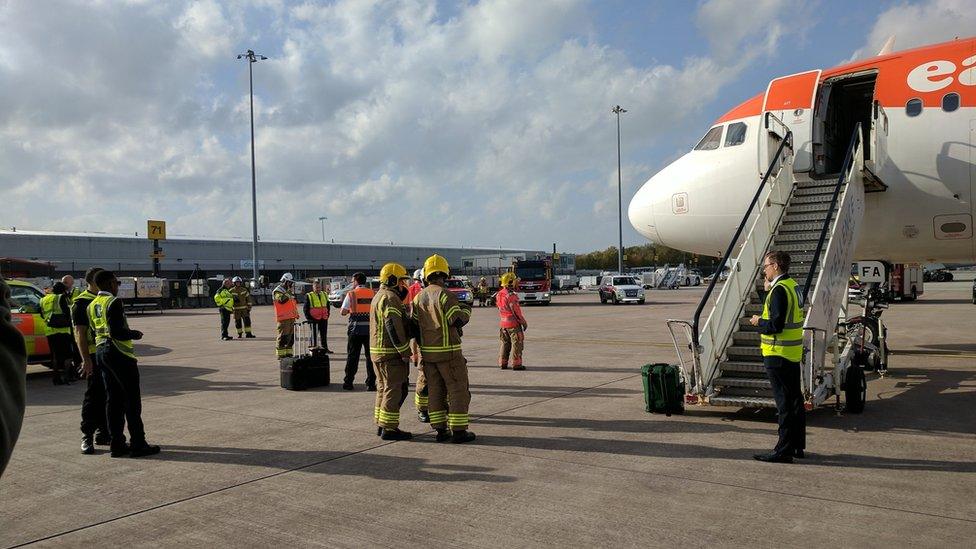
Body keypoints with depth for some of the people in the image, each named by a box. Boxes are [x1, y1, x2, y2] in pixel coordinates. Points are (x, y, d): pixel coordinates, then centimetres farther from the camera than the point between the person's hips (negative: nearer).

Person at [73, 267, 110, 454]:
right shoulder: (81, 302, -6)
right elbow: (80, 333, -11)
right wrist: (86, 359, -18)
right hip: (94, 356, -7)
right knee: (93, 396, -4)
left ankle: (103, 433, 18)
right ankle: (87, 436, 4)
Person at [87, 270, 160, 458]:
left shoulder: (92, 305, 11)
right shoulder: (114, 302, -15)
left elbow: (93, 329, 14)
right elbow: (117, 332, -22)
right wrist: (135, 334, -6)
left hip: (100, 352, 9)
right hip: (119, 353, -9)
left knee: (113, 399, 12)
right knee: (132, 400, -2)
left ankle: (117, 444, 15)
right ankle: (138, 444, 1)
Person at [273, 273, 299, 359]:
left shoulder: (289, 292, 21)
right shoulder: (277, 291, -7)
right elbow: (282, 300, -26)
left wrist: (296, 314, 27)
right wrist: (288, 292, -24)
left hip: (291, 317, 9)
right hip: (283, 318, -9)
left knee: (291, 336, 12)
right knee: (283, 336, -8)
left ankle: (289, 352, 20)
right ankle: (280, 354, -4)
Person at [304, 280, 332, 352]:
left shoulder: (325, 295, 13)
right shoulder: (309, 296, -4)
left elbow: (328, 306, 22)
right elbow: (305, 309, -3)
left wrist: (327, 315, 11)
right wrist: (309, 318, -9)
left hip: (324, 319, 5)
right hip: (314, 319, -5)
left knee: (324, 335, 11)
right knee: (314, 335, 1)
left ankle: (325, 348, 19)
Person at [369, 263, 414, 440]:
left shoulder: (378, 296, 18)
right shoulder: (390, 298, -16)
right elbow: (394, 327, -22)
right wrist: (405, 351, -19)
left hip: (377, 351, 10)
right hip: (391, 353, -10)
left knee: (383, 388, 17)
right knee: (395, 390, -5)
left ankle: (381, 425, 23)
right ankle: (389, 428, -3)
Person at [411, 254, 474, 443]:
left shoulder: (418, 297, 7)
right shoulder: (445, 295, -14)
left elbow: (414, 325, 9)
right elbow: (458, 320, -16)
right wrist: (466, 310, 3)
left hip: (427, 351, 7)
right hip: (448, 350, -6)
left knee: (435, 390, 12)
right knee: (458, 389, 2)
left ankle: (440, 430, 14)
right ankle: (458, 431, 2)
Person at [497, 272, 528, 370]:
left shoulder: (499, 295, 7)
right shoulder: (511, 295, -19)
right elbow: (516, 311, -17)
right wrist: (524, 322, -8)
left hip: (503, 322, 8)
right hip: (513, 323, -8)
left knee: (505, 343, 16)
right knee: (517, 343, 0)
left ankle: (502, 363, 18)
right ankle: (516, 364, 1)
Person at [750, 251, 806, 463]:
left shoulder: (779, 290, -18)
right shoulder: (793, 286, 12)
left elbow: (776, 325, -24)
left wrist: (758, 321, -5)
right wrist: (769, 290, 11)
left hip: (778, 355, -10)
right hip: (794, 353, 10)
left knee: (784, 402, -5)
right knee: (795, 399, 15)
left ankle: (784, 450, 0)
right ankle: (797, 446, 25)